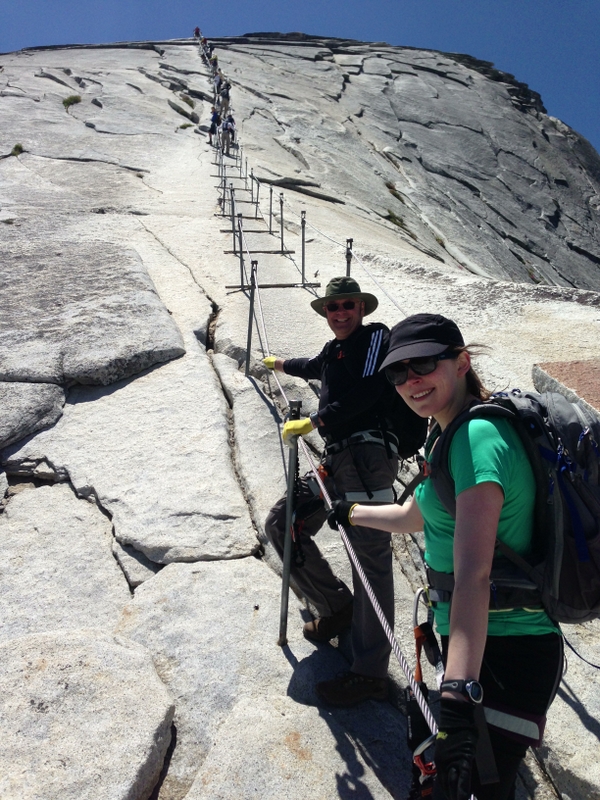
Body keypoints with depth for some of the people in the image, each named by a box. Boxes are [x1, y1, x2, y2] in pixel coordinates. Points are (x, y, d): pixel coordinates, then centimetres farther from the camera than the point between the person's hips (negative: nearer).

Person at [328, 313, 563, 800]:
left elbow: (472, 573, -33)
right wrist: (352, 513, 35)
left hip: (504, 654, -9)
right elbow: (417, 517, 23)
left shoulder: (478, 435, -23)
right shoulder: (446, 434, 8)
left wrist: (459, 693, -37)